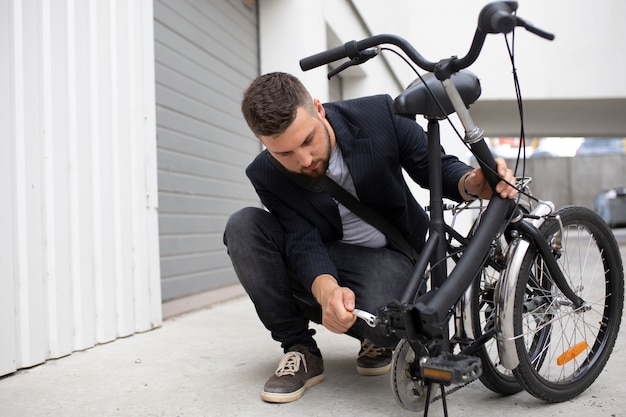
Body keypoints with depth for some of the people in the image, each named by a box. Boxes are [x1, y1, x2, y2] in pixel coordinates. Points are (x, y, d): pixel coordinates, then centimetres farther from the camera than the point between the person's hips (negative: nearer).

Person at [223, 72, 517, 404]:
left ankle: (379, 339, 6)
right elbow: (305, 244, -24)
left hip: (386, 254, -2)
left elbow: (436, 167, -7)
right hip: (318, 266, 2)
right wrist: (326, 290, -46)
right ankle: (300, 350, -13)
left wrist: (472, 183, -30)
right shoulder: (266, 176, -17)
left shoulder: (379, 115, -19)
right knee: (242, 226, -24)